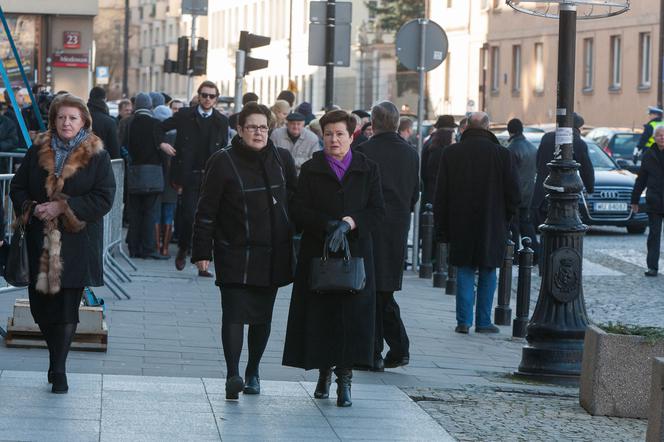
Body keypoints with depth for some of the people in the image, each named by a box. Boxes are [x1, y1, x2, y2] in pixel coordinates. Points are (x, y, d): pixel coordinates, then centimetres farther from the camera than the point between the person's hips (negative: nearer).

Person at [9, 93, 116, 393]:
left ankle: (58, 369, 2)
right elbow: (17, 187, 11)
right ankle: (57, 358, 28)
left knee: (67, 308, -5)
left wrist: (64, 207, -16)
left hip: (77, 243, -3)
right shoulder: (38, 151, 8)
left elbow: (104, 198, -9)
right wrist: (31, 208, -10)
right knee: (40, 304, 6)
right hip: (41, 241, 3)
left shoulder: (97, 156, -2)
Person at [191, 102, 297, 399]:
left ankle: (253, 372, 23)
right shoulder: (223, 162, -5)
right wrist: (202, 252, -7)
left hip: (273, 253, 4)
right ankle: (233, 375, -23)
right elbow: (206, 210, -4)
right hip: (235, 255, -4)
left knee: (263, 316, 10)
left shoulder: (282, 160, 7)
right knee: (234, 313, -15)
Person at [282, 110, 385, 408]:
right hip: (318, 254, 0)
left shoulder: (367, 170, 8)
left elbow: (376, 210, 1)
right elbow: (299, 211, -2)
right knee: (319, 313, 1)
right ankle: (324, 371, 18)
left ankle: (344, 377, -5)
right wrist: (327, 225, -17)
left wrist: (349, 223, -15)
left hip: (355, 253, 0)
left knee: (352, 314, -8)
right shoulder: (311, 170, 7)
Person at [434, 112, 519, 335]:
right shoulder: (501, 154, -6)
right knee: (487, 274, 8)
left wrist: (442, 227, 7)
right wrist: (507, 218, 11)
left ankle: (463, 321, 4)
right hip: (492, 225, -1)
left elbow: (441, 194, 1)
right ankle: (483, 322, 9)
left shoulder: (451, 153, -2)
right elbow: (513, 192, -4)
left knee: (465, 272, 9)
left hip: (461, 224, 1)